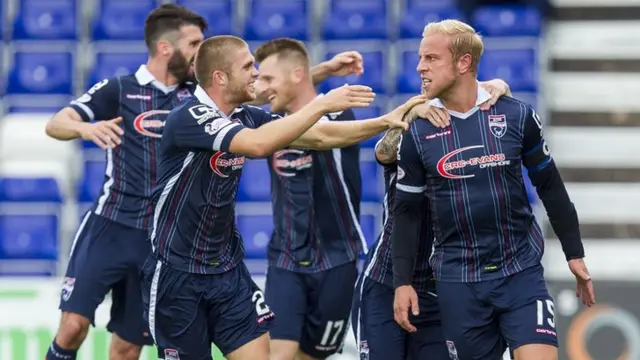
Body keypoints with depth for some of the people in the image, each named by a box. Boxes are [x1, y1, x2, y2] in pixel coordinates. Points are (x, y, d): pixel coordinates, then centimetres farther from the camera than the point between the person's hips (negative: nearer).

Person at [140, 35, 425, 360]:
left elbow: (318, 135, 4)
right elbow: (258, 144, -33)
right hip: (177, 273, -6)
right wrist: (322, 104, -30)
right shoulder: (188, 119, -20)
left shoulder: (244, 117, 2)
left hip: (228, 269, 6)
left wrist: (383, 122, -7)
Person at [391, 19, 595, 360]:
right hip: (457, 280, 1)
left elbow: (550, 187, 7)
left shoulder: (517, 115, -3)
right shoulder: (417, 134, -1)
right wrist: (403, 282, -1)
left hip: (521, 271, -1)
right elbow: (407, 211, 4)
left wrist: (574, 254, 8)